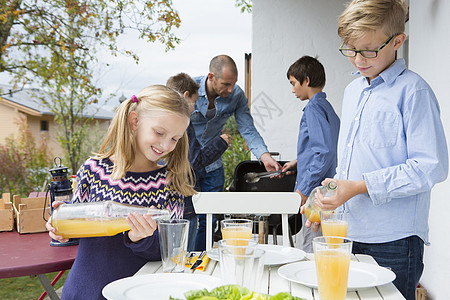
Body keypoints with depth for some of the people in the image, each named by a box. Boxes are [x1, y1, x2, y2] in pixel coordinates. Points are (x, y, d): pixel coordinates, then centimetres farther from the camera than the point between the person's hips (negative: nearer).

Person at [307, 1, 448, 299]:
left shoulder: (412, 90, -11)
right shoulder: (353, 90, 14)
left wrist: (361, 187, -20)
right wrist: (331, 199, 11)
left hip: (394, 240, -7)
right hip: (350, 232, 7)